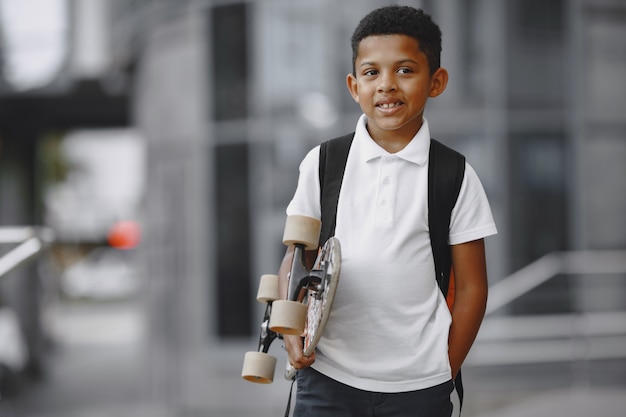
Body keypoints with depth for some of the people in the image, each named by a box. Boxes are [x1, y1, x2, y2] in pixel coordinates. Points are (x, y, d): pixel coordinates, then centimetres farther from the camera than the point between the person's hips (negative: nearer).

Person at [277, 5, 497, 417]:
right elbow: (295, 260, 6)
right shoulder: (322, 163, 4)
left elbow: (471, 287, 3)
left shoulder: (456, 178, 1)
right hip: (328, 377, 1)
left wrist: (447, 374, 0)